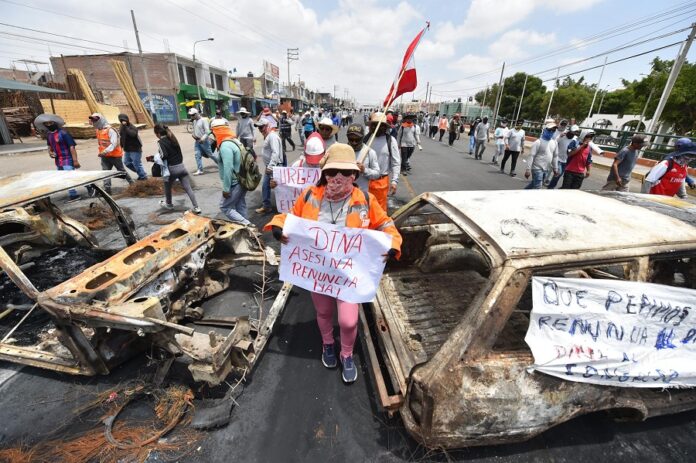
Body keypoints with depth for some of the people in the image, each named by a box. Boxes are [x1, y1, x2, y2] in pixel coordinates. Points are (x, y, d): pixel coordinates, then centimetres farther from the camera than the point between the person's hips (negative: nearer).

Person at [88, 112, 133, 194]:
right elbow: (101, 143, 18)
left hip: (115, 155, -7)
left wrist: (105, 151, -33)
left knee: (121, 170, 8)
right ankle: (107, 189, -2)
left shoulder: (110, 130, -17)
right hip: (105, 156, 7)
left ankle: (131, 183, 27)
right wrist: (101, 153, 16)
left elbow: (114, 144, -24)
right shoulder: (98, 130, 8)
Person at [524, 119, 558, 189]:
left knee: (534, 183, 16)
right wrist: (528, 169, -18)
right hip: (537, 168, -7)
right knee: (537, 187, -7)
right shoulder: (538, 142, -12)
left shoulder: (554, 143, 8)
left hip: (546, 169, 7)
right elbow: (531, 156, -14)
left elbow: (555, 156, 17)